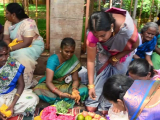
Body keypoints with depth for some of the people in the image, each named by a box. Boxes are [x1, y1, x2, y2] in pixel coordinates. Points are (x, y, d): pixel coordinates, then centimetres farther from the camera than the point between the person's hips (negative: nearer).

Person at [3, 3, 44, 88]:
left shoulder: (28, 23, -25)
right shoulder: (8, 23, -1)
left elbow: (26, 43, -30)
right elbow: (6, 39, -2)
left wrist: (11, 48, -32)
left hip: (34, 46, -7)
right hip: (18, 47, 7)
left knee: (22, 55, -35)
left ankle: (26, 84, -21)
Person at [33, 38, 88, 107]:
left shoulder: (73, 59, -11)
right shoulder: (53, 60, -22)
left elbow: (75, 80, -8)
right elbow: (48, 82, -29)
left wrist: (74, 90, -31)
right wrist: (60, 94, -45)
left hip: (66, 85, 3)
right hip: (52, 86, -2)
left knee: (84, 90, -23)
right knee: (38, 91, -35)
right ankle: (69, 100, -24)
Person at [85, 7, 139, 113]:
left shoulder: (128, 28, -44)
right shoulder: (94, 33, -38)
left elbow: (135, 45, -18)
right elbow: (91, 61, -26)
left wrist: (116, 58, -14)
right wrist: (91, 85, -24)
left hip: (123, 51, 0)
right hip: (105, 51, 1)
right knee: (100, 74, -7)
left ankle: (106, 107, 18)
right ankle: (92, 103, 12)